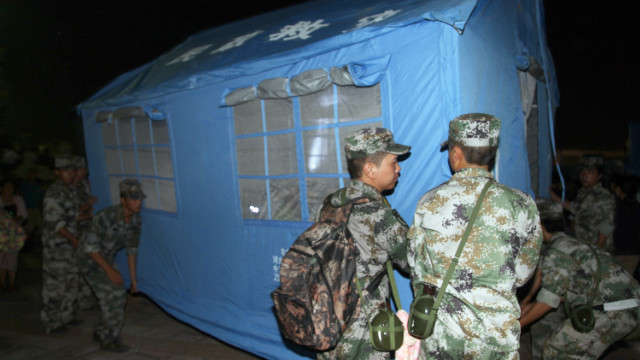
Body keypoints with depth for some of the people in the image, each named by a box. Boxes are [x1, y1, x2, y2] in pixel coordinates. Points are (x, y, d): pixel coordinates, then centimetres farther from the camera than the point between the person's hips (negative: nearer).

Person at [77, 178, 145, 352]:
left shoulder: (136, 220, -11)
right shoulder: (106, 217, -33)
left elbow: (131, 250, 0)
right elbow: (90, 246, -26)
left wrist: (133, 279, 2)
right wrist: (109, 270, -28)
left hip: (106, 258, 7)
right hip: (90, 259, -7)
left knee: (117, 296, 8)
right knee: (115, 294, -14)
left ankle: (102, 333, 28)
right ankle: (109, 339, 2)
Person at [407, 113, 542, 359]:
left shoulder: (428, 203, -7)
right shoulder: (521, 205, -10)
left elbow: (416, 267, 3)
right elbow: (522, 273, 2)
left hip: (438, 329, 1)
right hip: (495, 332, 0)